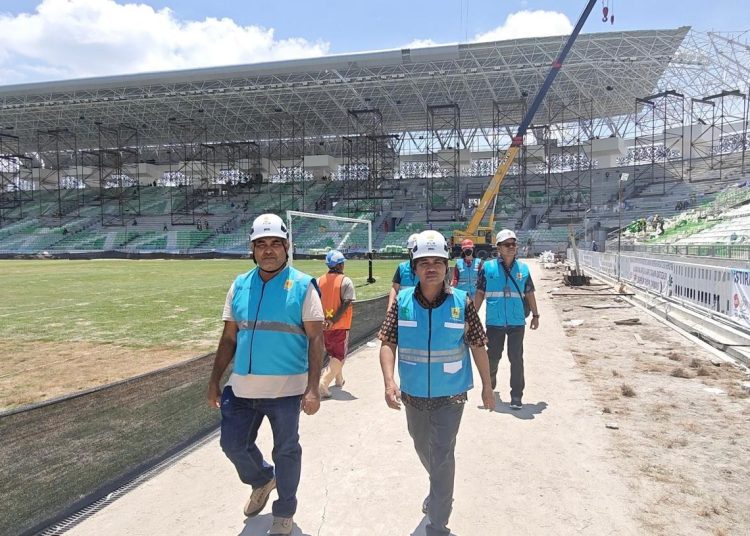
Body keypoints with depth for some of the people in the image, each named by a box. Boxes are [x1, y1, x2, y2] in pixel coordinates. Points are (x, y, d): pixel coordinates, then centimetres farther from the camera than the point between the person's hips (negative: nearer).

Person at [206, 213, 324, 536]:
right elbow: (229, 338, 11)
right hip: (242, 388, 4)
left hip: (286, 388, -4)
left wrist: (313, 388, -17)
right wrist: (214, 381, 9)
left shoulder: (302, 286, -6)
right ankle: (262, 480, 44)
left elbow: (316, 339, -10)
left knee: (286, 451, 10)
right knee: (233, 444, 13)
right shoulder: (239, 285, 7)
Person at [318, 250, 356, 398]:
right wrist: (333, 320, -17)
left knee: (333, 353, 23)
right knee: (339, 355, 2)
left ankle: (339, 379, 37)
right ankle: (324, 382, -14)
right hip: (340, 326, -5)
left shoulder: (319, 280, 3)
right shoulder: (346, 281, -10)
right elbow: (346, 303, -19)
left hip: (324, 325, 5)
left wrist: (321, 320, -7)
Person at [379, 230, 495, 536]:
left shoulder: (462, 302, -13)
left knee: (442, 456, -5)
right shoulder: (402, 301, -9)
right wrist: (389, 381, -24)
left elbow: (477, 346, -4)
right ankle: (439, 490, 54)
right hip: (413, 395, 4)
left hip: (450, 396, -3)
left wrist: (487, 386, 2)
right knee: (423, 449, 24)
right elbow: (388, 343, -10)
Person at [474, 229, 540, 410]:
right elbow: (480, 293, 2)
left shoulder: (523, 268, 4)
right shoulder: (488, 267, -2)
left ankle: (516, 396, 10)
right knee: (493, 356, 12)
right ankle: (490, 380, 40)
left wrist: (535, 315, 15)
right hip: (494, 322, -1)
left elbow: (529, 294, 13)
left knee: (516, 358, 1)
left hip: (517, 322, 1)